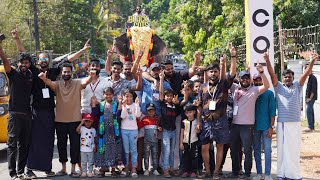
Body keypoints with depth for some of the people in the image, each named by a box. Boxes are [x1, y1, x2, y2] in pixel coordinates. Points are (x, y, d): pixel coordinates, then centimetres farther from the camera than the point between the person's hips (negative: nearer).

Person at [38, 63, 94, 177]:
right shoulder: (57, 84, 1)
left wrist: (91, 76, -45)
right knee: (61, 144, 10)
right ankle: (63, 168, 23)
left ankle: (73, 169, 12)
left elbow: (85, 82, -22)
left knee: (75, 145, 2)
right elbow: (50, 83, -19)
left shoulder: (77, 84, -2)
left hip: (75, 120, -1)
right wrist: (44, 78, -43)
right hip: (60, 120, 2)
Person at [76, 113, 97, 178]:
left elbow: (94, 139, 8)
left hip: (91, 149, 2)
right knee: (83, 162, 6)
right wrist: (81, 123, -32)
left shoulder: (93, 130, 3)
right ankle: (84, 172, 14)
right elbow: (77, 130, -28)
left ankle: (90, 172, 15)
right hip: (83, 149, -2)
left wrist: (95, 147, 4)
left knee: (90, 162, 8)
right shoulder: (82, 128, -5)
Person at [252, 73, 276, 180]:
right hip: (255, 126, 3)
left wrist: (271, 127, -7)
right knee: (256, 150, 8)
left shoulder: (269, 93, 1)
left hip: (266, 126, -3)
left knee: (267, 150, -3)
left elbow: (272, 111, -1)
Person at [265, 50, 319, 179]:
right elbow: (272, 74, -4)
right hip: (282, 123, -1)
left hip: (295, 123, 1)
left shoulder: (297, 87, 10)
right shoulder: (279, 87, 8)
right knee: (282, 149, 3)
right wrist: (267, 61, -18)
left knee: (294, 149, 5)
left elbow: (306, 74, -2)